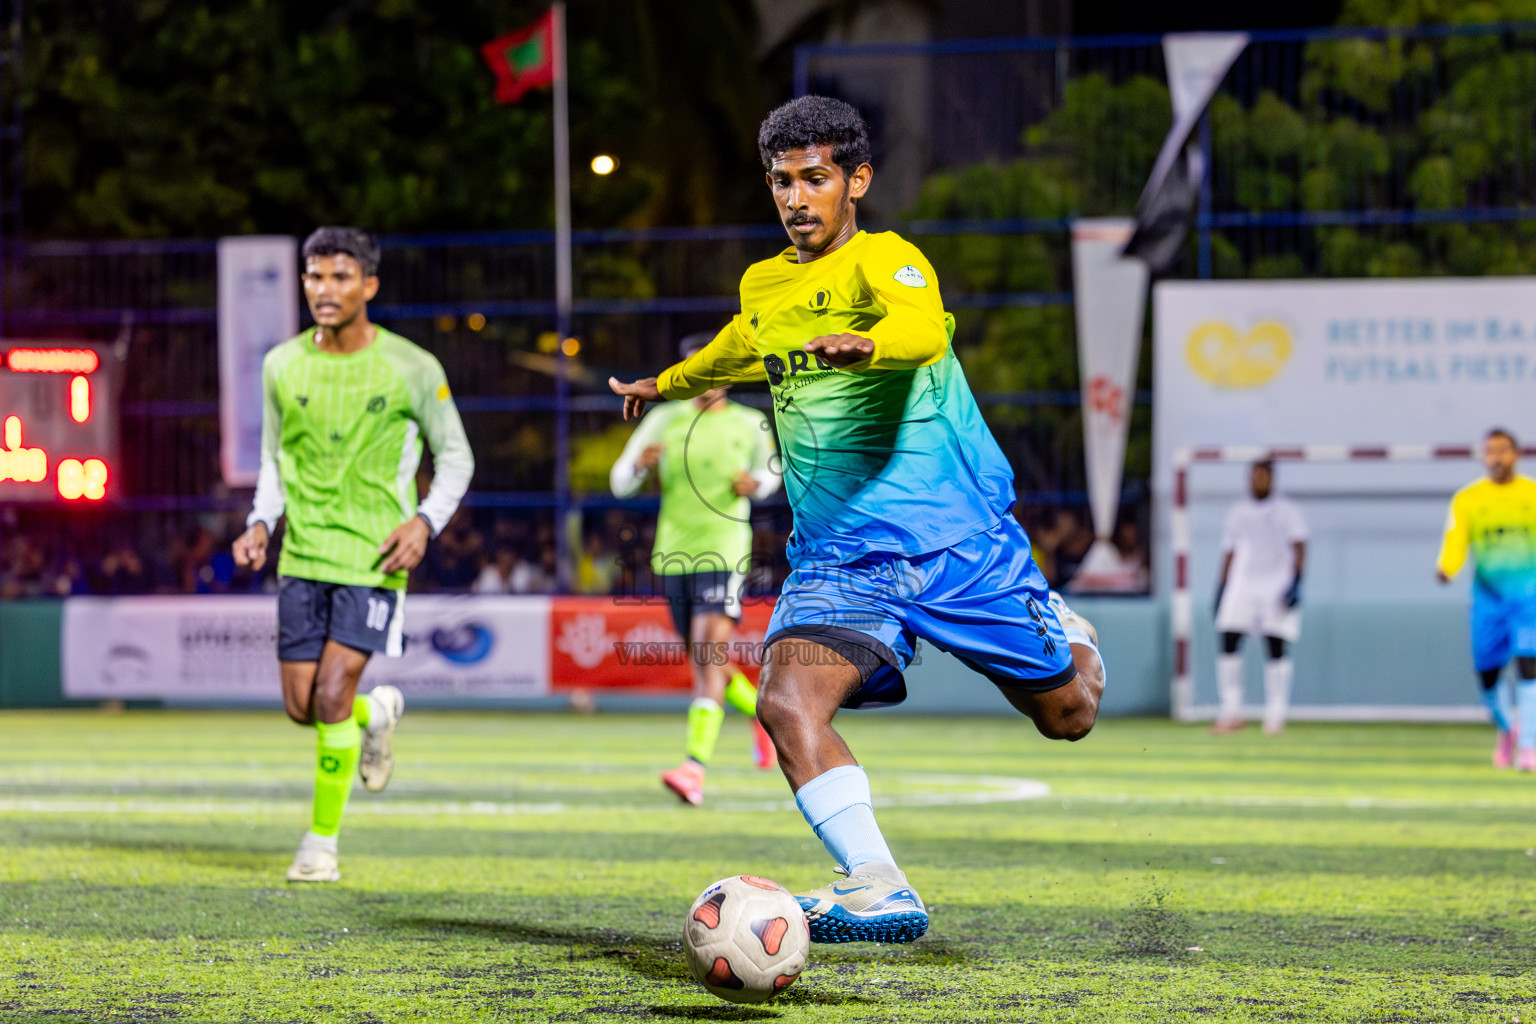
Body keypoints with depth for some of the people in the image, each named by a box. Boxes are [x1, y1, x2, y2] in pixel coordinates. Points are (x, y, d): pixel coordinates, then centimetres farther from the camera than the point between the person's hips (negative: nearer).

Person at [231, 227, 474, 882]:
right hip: (302, 557, 4)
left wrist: (425, 520, -13)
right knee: (300, 707, 2)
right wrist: (261, 523, -1)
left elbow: (455, 457, 4)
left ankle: (322, 842, 2)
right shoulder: (282, 366, 4)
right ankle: (377, 714, 37)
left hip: (374, 557, -4)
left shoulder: (411, 369, -6)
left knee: (331, 695, -13)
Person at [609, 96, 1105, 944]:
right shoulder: (761, 287, 11)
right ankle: (880, 891, -28)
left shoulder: (884, 260, -9)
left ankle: (1063, 633, 42)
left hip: (956, 538, -4)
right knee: (787, 702, -25)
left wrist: (864, 343, -55)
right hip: (836, 558, 4)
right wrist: (667, 384, 55)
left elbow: (923, 330, -33)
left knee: (1069, 716, 6)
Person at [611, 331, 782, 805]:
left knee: (710, 653, -19)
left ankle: (694, 767, -27)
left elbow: (771, 471, 21)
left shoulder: (750, 424, 4)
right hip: (673, 556, 3)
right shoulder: (663, 420, 5)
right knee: (703, 662, 12)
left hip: (724, 554, -3)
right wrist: (639, 464, -18)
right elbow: (619, 482, 5)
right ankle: (762, 712, 41)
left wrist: (755, 483, -3)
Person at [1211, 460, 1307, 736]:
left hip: (1277, 587, -3)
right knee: (1228, 643, -8)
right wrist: (1220, 589, 13)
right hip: (1241, 586, 3)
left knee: (1276, 648, -6)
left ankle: (1275, 716, 1)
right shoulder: (1237, 513, 15)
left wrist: (1295, 581, -16)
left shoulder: (1286, 511, 4)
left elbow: (1298, 548, -3)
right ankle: (1231, 713, -3)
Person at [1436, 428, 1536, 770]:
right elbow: (1455, 543, -9)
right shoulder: (1466, 500, 2)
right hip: (1488, 597, 1)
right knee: (1487, 674, 4)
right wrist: (1446, 568, -29)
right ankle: (1506, 729, 34)